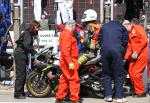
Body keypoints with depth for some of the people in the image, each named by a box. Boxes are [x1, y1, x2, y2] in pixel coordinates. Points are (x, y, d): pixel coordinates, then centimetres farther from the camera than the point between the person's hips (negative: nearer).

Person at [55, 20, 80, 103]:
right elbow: (65, 50, -25)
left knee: (64, 80, 14)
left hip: (66, 61, 11)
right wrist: (70, 62, -27)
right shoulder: (67, 34, -16)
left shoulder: (64, 33, 17)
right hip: (69, 61, -11)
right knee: (74, 80, -8)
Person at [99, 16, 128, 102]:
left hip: (105, 51, 2)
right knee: (119, 75, 5)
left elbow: (100, 39, 18)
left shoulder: (104, 26, 21)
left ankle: (108, 95, 8)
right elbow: (125, 42, 8)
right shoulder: (123, 28, 13)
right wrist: (122, 54, 17)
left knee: (106, 74, 12)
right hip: (117, 51, -2)